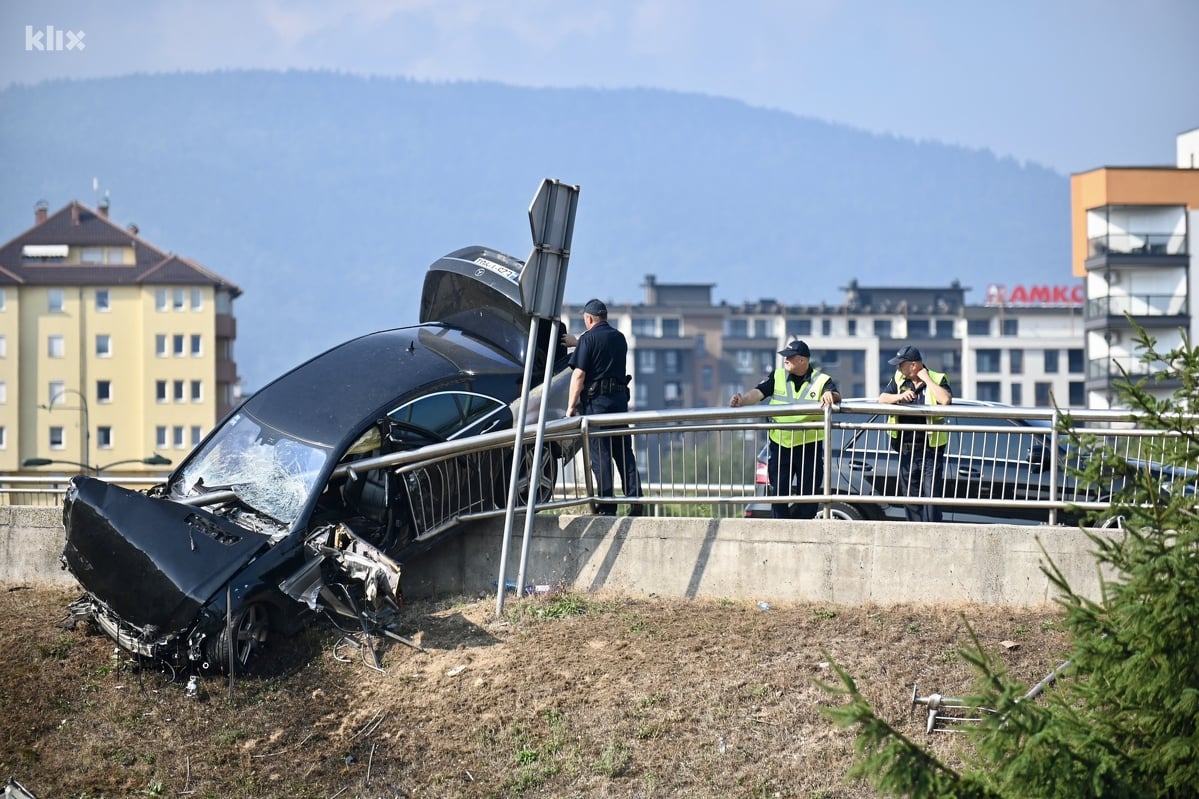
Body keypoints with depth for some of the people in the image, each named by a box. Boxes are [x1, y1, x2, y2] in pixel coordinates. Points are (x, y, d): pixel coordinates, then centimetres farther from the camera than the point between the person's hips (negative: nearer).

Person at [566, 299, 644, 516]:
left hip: (596, 400, -6)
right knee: (624, 451, 9)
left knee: (599, 453, -4)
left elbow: (579, 375, -11)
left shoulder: (588, 339, -7)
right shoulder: (619, 338, 12)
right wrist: (577, 342, 41)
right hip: (620, 398, 6)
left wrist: (571, 405, -6)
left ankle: (606, 504, -6)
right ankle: (635, 500, 3)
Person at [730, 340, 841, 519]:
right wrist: (743, 400, -25)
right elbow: (759, 392, -5)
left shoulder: (821, 380, -2)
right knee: (778, 491, 3)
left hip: (808, 446, -2)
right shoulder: (777, 377, 6)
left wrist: (830, 395, -41)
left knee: (808, 493, 4)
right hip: (780, 445, 2)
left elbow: (837, 396, -17)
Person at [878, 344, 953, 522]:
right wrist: (899, 396, -13)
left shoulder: (938, 380, -4)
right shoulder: (898, 379, 11)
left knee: (931, 495, -10)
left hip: (930, 451, -5)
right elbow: (882, 398, 5)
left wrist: (926, 380, -16)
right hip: (906, 450, 5)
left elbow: (946, 400, -22)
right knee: (911, 497, 10)